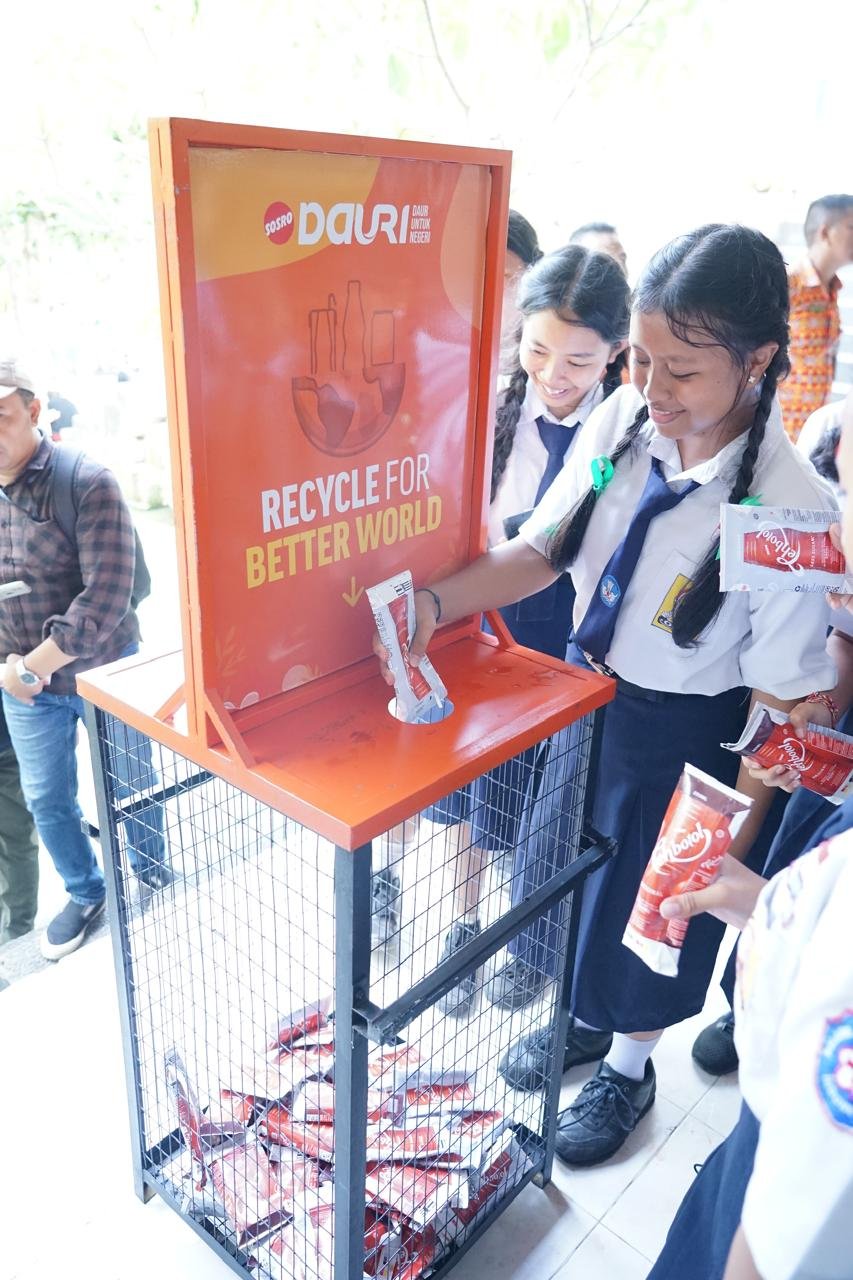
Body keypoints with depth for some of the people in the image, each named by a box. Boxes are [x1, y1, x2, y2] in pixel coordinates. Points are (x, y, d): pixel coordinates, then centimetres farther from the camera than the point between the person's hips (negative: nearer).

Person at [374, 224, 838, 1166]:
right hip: (586, 688, 6)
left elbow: (780, 698, -18)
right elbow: (540, 551, -4)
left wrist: (734, 838, -11)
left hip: (684, 733, -5)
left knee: (651, 905, 17)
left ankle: (627, 1065, 51)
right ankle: (582, 1017, 57)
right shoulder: (623, 420, -13)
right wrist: (436, 603, -18)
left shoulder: (791, 511, -26)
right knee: (557, 859, 24)